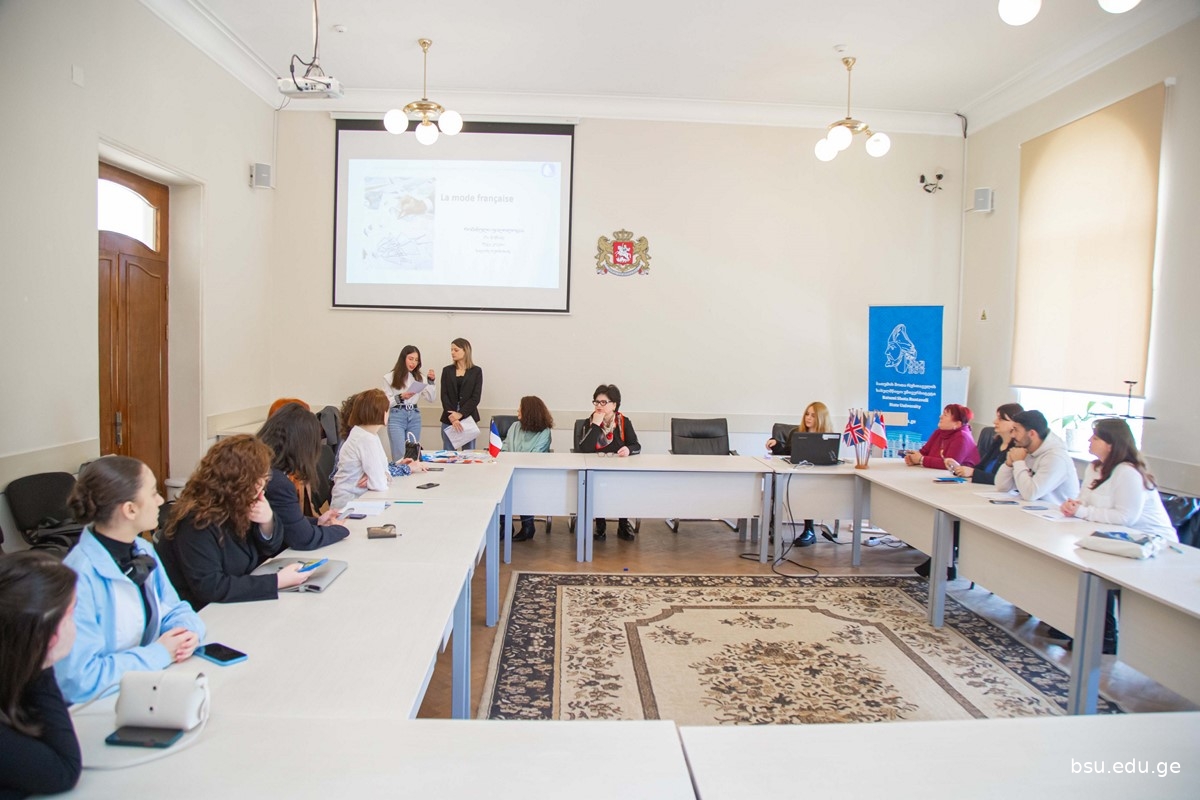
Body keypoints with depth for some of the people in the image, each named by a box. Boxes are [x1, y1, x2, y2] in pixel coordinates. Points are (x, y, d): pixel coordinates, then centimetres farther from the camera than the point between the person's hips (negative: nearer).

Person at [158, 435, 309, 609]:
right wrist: (277, 581, -27)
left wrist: (267, 522, -14)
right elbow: (209, 587, -29)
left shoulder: (238, 507, -1)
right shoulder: (197, 521, -24)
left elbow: (271, 548, 8)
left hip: (238, 605, 7)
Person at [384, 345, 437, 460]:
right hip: (397, 417, -4)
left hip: (414, 417, 4)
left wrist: (430, 381, -6)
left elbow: (432, 398, 5)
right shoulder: (390, 377, 0)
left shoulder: (419, 377, 10)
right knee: (400, 455, -5)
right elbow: (385, 402, -3)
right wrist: (400, 397, -17)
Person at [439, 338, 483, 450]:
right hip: (449, 418, 2)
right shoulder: (447, 370, 9)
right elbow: (444, 395, 1)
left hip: (468, 418, -2)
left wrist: (460, 414, -15)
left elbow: (476, 397, -4)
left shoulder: (476, 371, 3)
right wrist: (452, 417, -12)